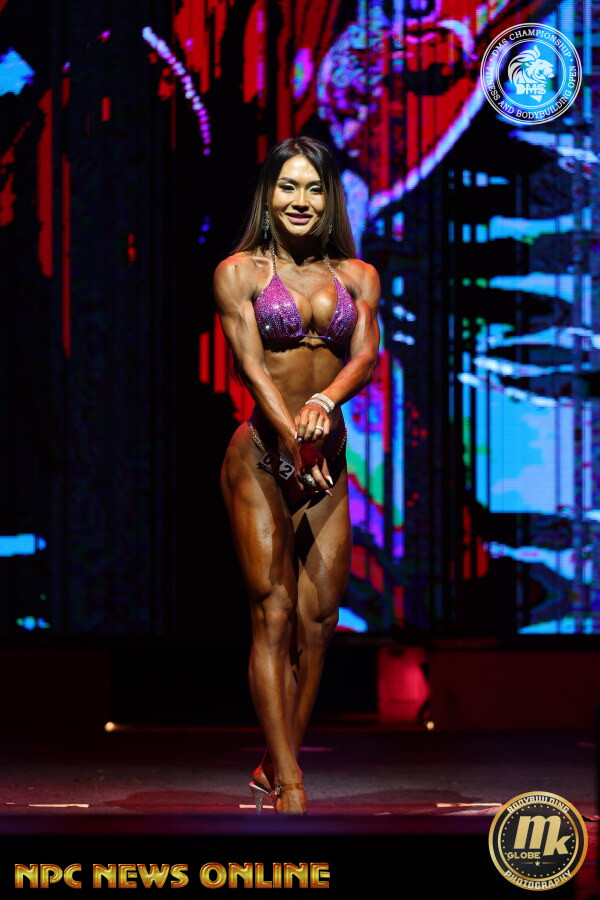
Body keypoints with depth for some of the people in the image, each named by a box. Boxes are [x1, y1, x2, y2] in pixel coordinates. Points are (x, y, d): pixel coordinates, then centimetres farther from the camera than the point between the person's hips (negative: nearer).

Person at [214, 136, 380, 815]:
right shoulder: (239, 272, 1)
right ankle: (288, 786, -12)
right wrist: (294, 436, -25)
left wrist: (324, 402, -25)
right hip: (261, 457, -4)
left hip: (328, 463, 4)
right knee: (274, 614, -10)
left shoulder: (357, 275, 11)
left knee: (319, 618, 0)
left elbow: (366, 356, -3)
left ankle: (275, 769, 12)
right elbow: (251, 364, -10)